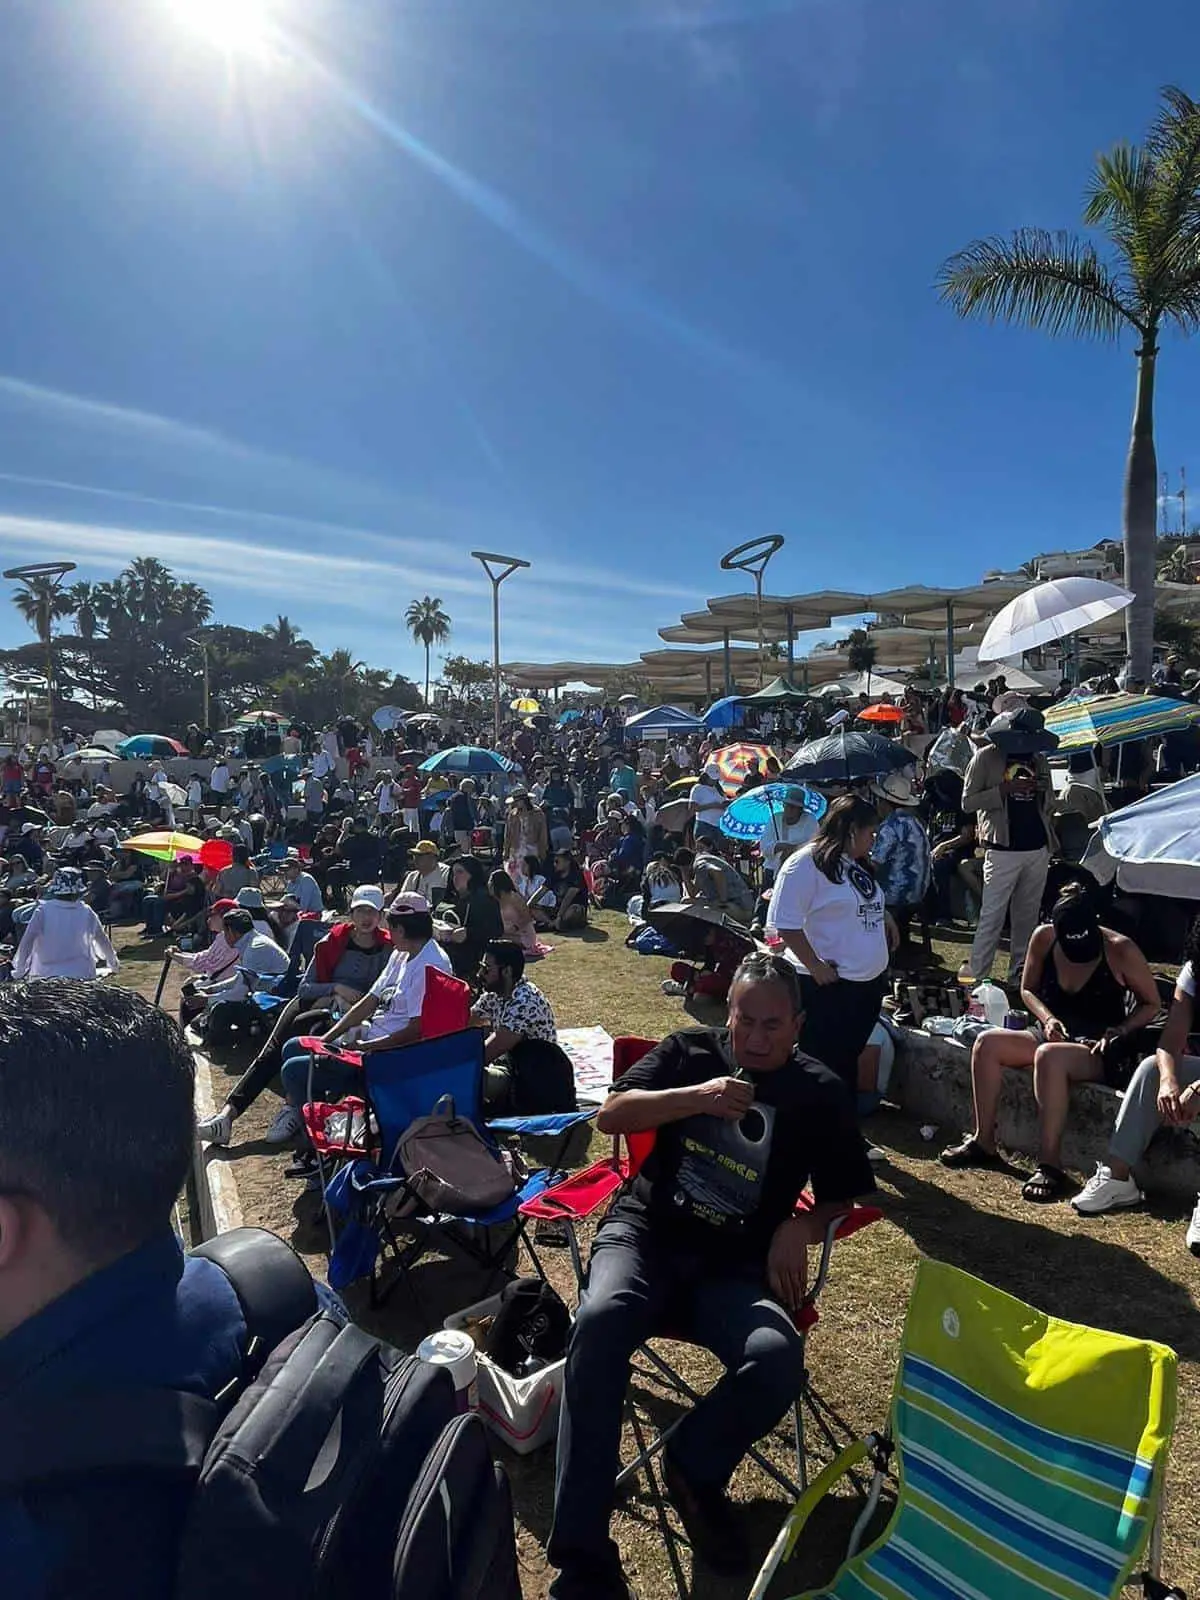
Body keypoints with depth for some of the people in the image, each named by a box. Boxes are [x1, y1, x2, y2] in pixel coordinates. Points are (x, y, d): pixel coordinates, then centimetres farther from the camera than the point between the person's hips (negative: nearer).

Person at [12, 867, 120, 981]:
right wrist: (113, 963, 28)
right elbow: (102, 940, 12)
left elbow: (26, 943, -6)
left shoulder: (43, 911, -5)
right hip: (82, 974, 1)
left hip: (47, 975, 0)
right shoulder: (86, 912, 0)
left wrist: (19, 971, 5)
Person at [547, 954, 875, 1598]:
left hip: (735, 1267, 1)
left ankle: (693, 1466, 3)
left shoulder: (819, 1093, 8)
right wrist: (695, 1097, -13)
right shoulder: (689, 1051, 8)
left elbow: (849, 1197, 13)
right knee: (601, 1317, -33)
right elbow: (610, 1115, 0)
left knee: (778, 1360, -30)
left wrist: (800, 1228, -8)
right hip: (645, 1232, 0)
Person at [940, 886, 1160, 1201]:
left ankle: (1050, 1166, -30)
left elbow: (1151, 1005, -3)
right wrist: (1047, 1018, -10)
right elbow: (1027, 989, 9)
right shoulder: (1044, 938, -7)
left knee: (1049, 1056, -36)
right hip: (1057, 1037, 5)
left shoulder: (1120, 950, -17)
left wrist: (1118, 1032, -18)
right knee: (987, 1043, -17)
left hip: (1105, 1054, -5)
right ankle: (984, 1142, -8)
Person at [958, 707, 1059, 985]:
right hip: (1003, 848, -5)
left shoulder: (1039, 759, 13)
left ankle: (1019, 972, 18)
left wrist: (1044, 789, 1)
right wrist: (1005, 789, -15)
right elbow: (967, 801, -5)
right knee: (992, 915, -5)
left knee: (1028, 915, 9)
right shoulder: (986, 757, -2)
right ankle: (976, 973, 3)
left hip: (1039, 847, 5)